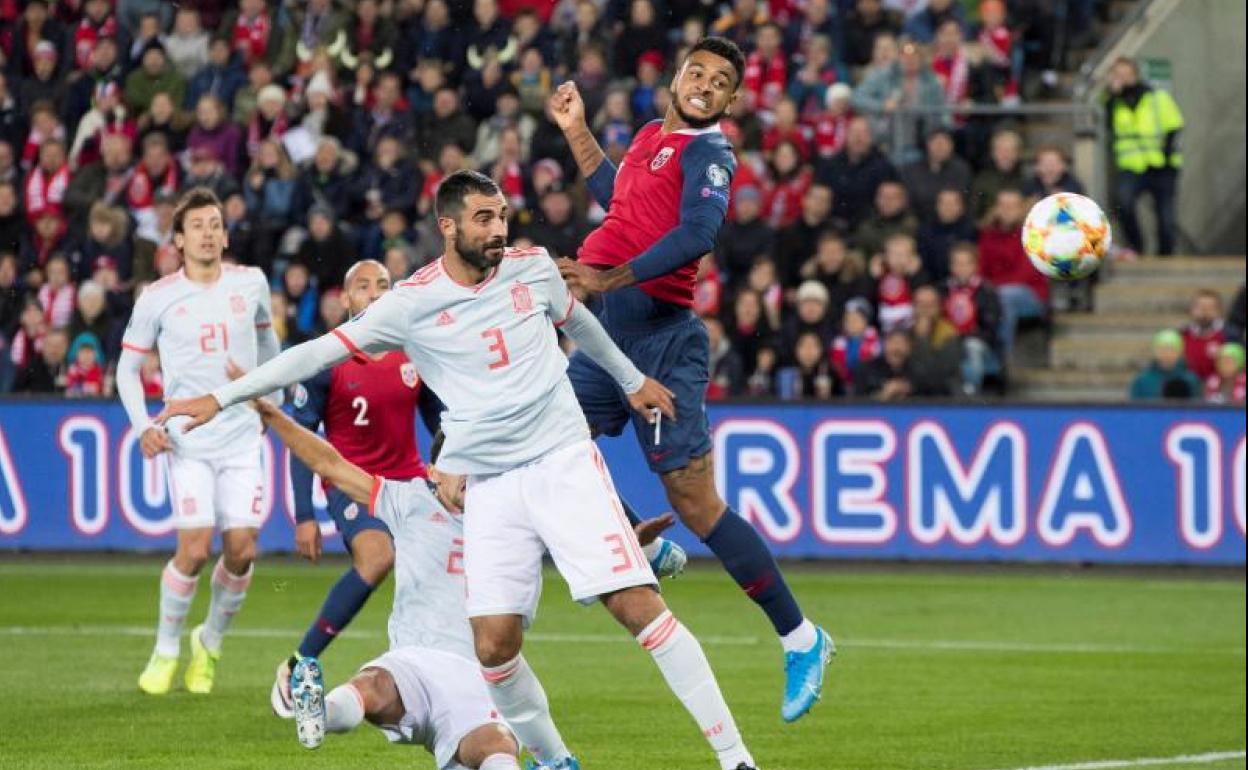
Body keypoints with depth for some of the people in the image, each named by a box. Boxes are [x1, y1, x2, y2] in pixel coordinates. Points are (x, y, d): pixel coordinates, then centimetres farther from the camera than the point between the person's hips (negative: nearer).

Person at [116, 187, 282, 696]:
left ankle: (211, 642, 19)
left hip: (242, 438, 3)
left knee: (241, 550, -5)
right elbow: (127, 367, 7)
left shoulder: (250, 284, 5)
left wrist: (271, 398, 24)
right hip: (188, 440, -2)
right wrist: (143, 427, -5)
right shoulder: (158, 298, -1)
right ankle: (166, 650, 6)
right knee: (195, 550, -14)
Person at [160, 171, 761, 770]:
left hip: (565, 462, 0)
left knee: (637, 603, -12)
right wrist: (220, 398, -7)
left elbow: (577, 321, 24)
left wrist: (632, 380, 37)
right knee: (493, 645, -10)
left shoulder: (533, 268, 3)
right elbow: (321, 352, -3)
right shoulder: (412, 303, -4)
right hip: (490, 488, 0)